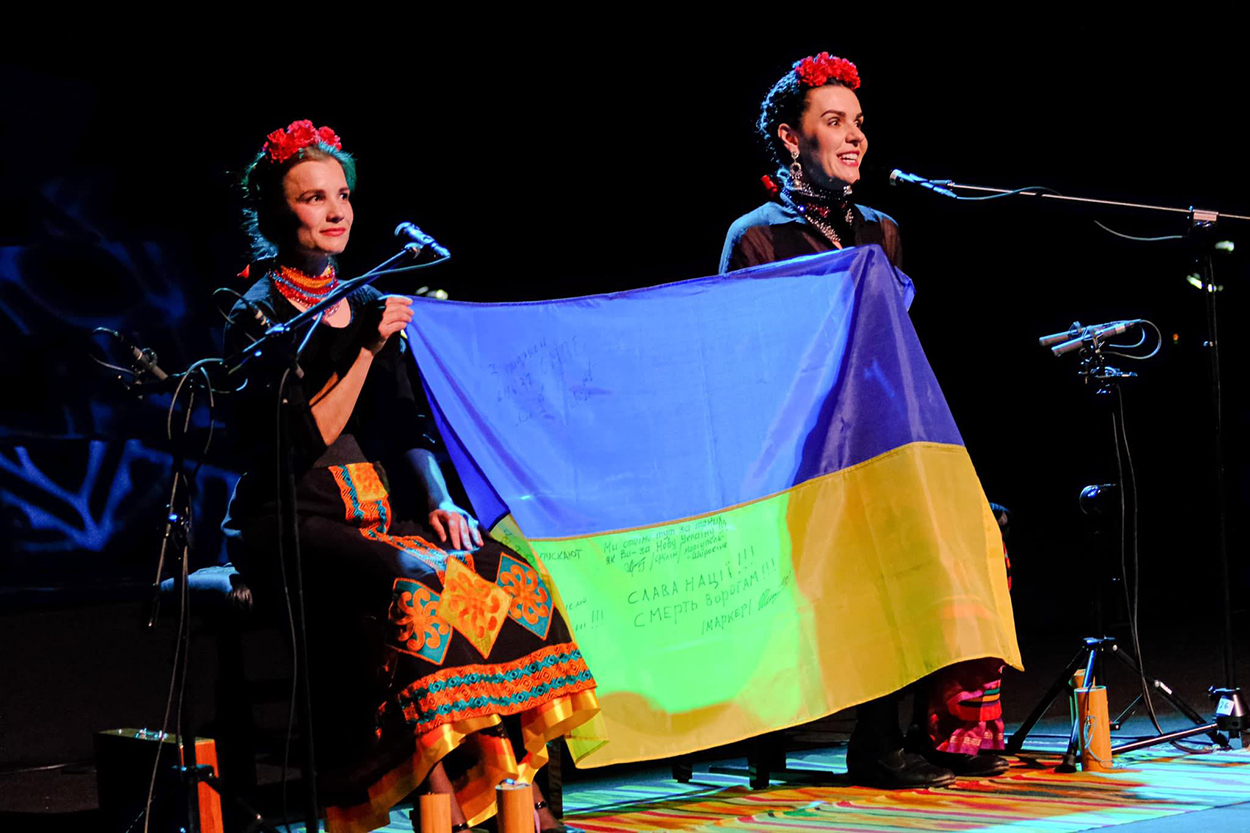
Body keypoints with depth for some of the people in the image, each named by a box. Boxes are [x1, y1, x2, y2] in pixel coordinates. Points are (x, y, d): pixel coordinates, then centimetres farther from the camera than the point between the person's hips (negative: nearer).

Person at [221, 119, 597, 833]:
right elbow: (302, 444, -13)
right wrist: (365, 349, -19)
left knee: (512, 579, -20)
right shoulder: (259, 316, -3)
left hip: (378, 513, 6)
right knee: (419, 588, -35)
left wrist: (439, 500, -1)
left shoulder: (365, 305, 17)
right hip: (291, 526, -6)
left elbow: (407, 426, 16)